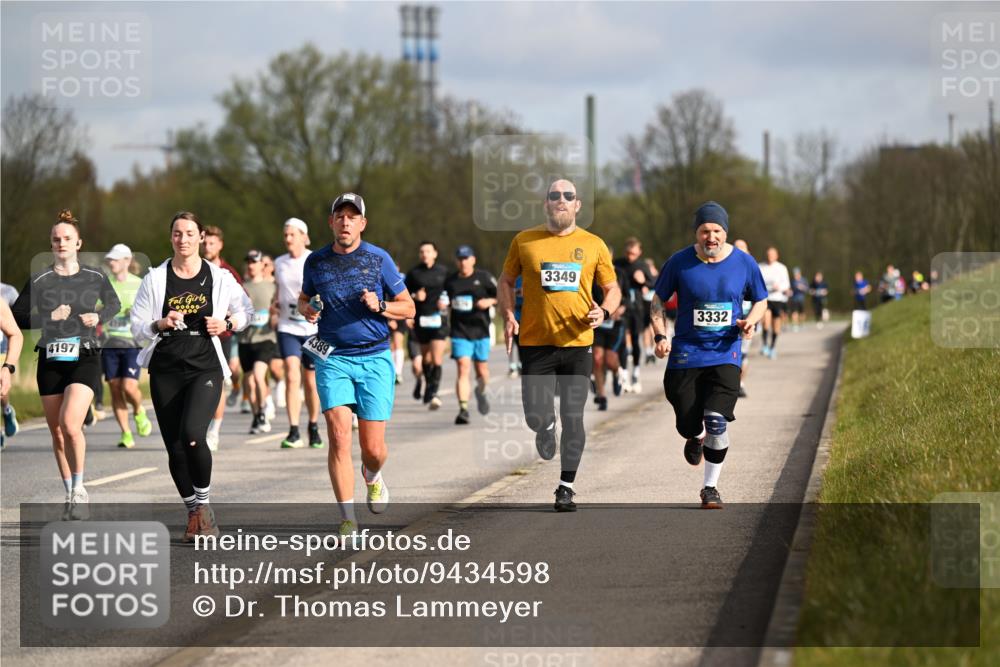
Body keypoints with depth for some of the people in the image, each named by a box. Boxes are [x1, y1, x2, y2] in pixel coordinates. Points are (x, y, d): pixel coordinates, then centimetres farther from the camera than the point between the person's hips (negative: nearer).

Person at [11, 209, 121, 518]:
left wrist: (99, 316, 0)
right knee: (57, 433, 7)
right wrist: (50, 317, -12)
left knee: (70, 425, -21)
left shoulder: (95, 277, 3)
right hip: (51, 361, 2)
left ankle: (79, 489, -4)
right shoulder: (40, 280, 0)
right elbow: (17, 317, -1)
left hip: (85, 359, -2)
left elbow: (113, 304, 20)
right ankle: (71, 495, 23)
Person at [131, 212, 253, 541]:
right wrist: (160, 324, -16)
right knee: (175, 448, 2)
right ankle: (193, 513, 22)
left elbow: (246, 311, 16)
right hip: (165, 371, 2)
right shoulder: (155, 279, 3)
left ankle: (204, 502, -2)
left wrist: (227, 323, -3)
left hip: (205, 368, -2)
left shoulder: (219, 278, 2)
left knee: (192, 435, -24)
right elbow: (136, 328, 3)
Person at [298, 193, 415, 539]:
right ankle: (347, 519, -12)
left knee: (373, 448, -2)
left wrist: (380, 306, -12)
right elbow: (303, 299, 24)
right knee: (339, 436, -15)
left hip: (374, 358, -1)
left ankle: (372, 476, 36)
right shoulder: (316, 261, 7)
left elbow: (408, 307, 7)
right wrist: (307, 310, 1)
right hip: (332, 358, 1)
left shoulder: (378, 259, 2)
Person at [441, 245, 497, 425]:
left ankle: (480, 391, 44)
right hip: (460, 333, 0)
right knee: (463, 369, -14)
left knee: (482, 371, 10)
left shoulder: (484, 277, 0)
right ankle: (463, 409, -19)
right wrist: (443, 304, -3)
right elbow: (445, 301, 19)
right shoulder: (450, 280, 7)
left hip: (480, 331, 0)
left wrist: (490, 301, -15)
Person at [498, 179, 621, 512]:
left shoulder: (593, 245, 5)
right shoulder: (524, 241, 4)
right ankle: (546, 428, 35)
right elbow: (506, 281, 13)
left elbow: (612, 288, 11)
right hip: (536, 343, 0)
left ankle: (566, 488, 8)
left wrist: (603, 312, -10)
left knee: (573, 417, -2)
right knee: (535, 417, -3)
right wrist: (508, 315, -3)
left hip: (577, 343, 0)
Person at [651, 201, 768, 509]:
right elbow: (658, 301, 7)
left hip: (725, 354, 0)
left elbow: (761, 301, 13)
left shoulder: (744, 263, 0)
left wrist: (750, 320, -8)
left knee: (716, 422, -15)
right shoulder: (679, 262, -4)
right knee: (688, 425, 3)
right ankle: (696, 437, 43)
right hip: (685, 354, 0)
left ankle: (711, 487, 2)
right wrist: (662, 336, -8)